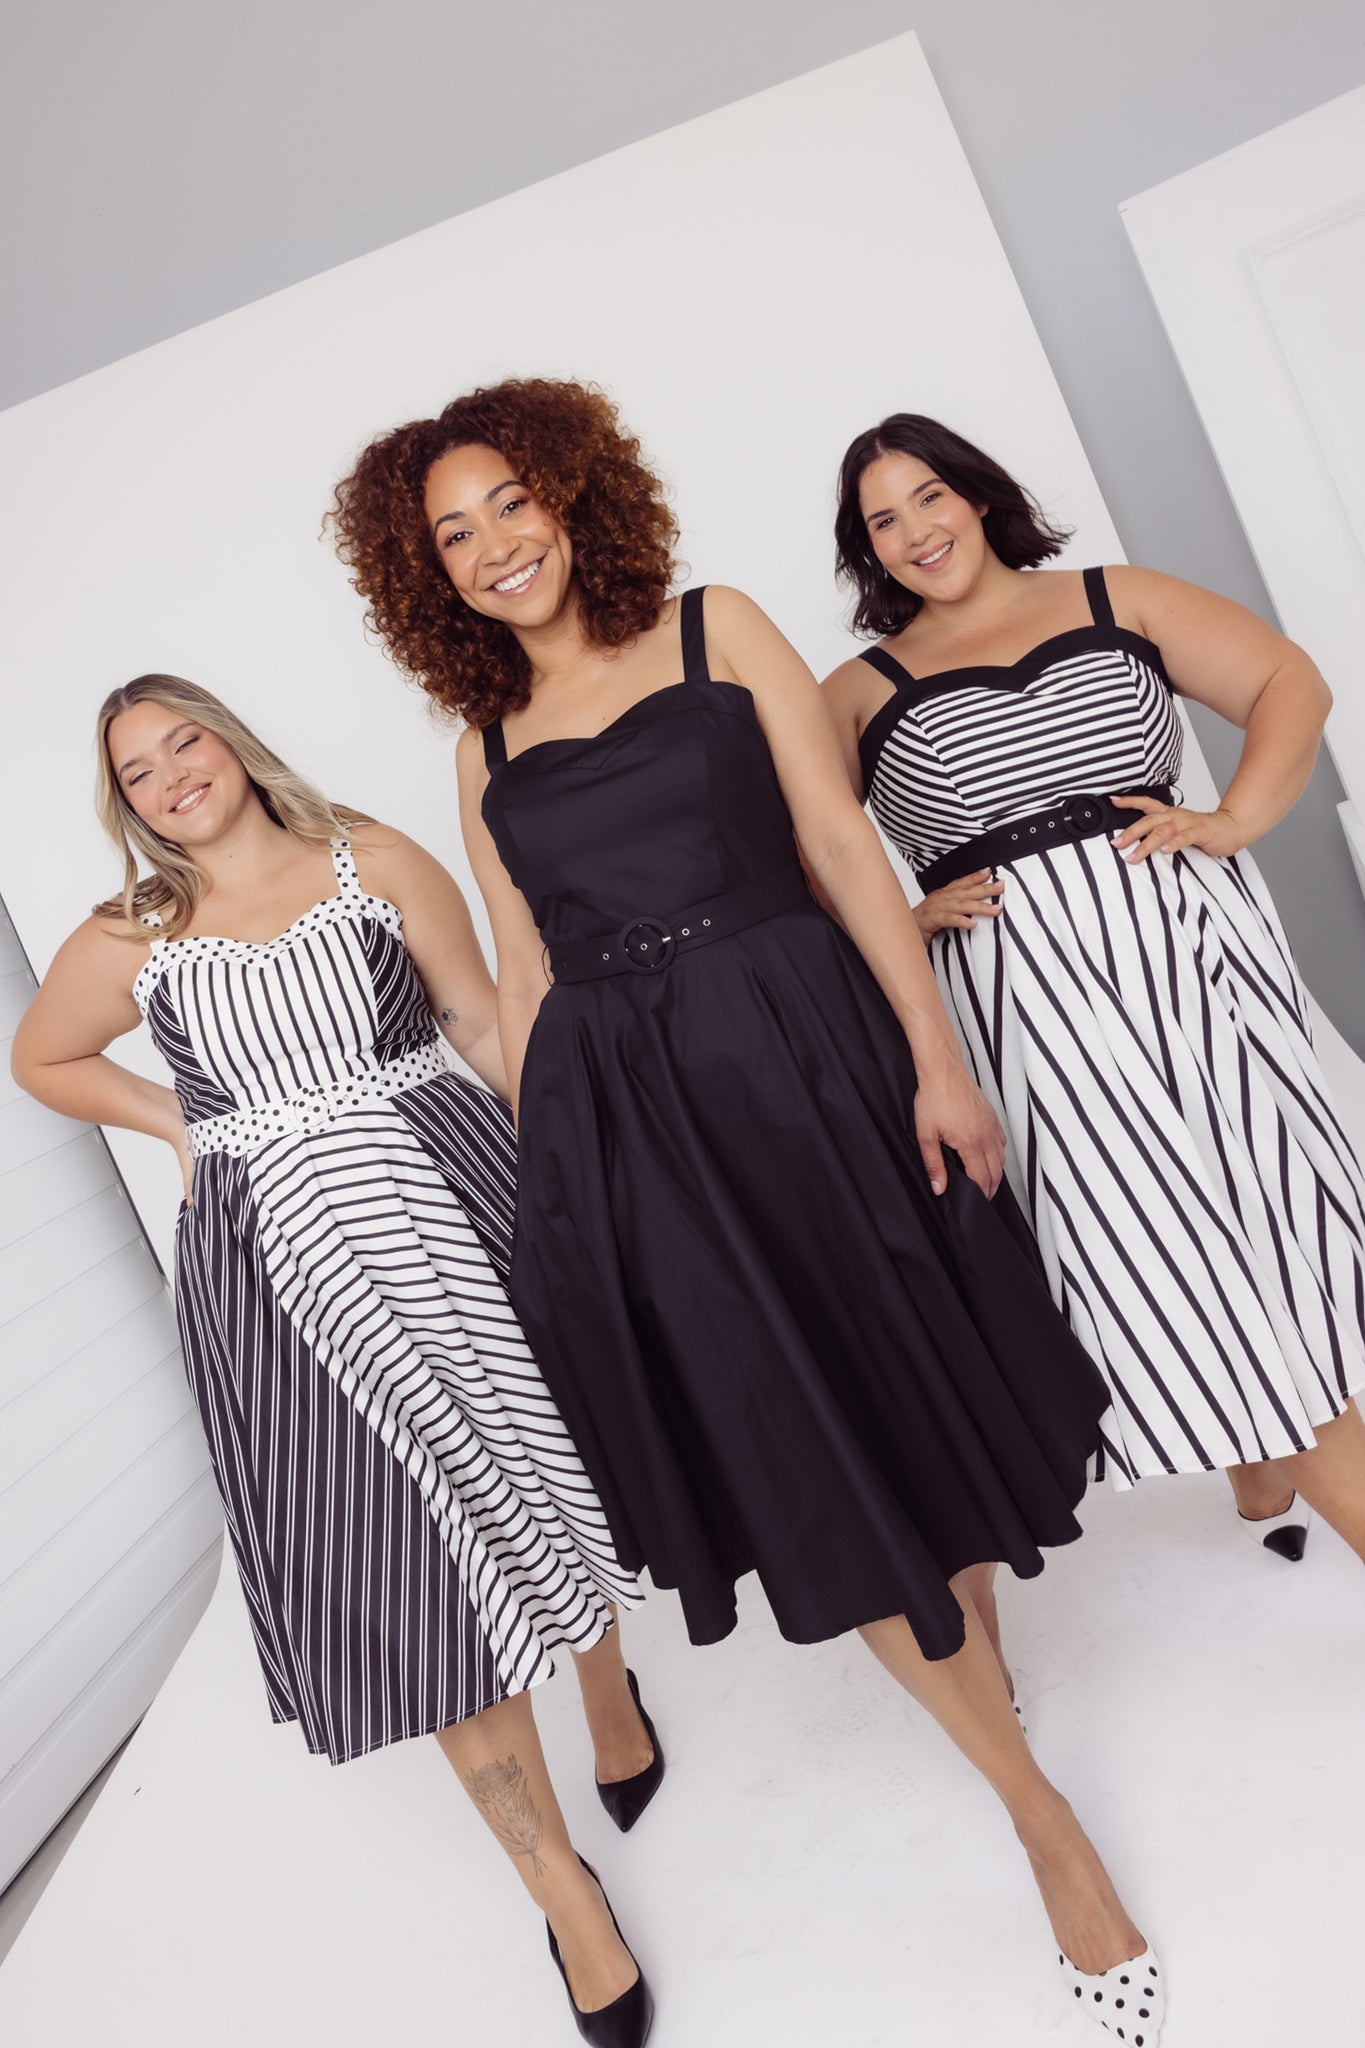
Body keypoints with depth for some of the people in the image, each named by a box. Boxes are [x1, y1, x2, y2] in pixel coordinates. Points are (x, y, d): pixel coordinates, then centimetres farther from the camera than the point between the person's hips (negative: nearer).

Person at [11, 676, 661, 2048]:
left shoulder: (375, 862, 5)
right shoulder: (128, 937, 8)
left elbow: (487, 1023, 4)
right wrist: (177, 1123, 10)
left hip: (445, 1201, 0)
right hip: (274, 1257, 0)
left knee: (534, 1467, 11)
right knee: (406, 1568, 0)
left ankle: (611, 1689, 44)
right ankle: (560, 1887, 16)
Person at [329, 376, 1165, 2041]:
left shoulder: (714, 634, 5)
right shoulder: (484, 745, 11)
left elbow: (845, 848, -1)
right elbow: (522, 983, 11)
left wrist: (937, 1059, -7)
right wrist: (545, 1180, 9)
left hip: (801, 1057, -1)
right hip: (619, 1119, 1)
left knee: (920, 1391, 10)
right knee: (809, 1460, 2)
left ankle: (968, 1636, 44)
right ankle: (1043, 1817, 21)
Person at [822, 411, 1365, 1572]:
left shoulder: (1113, 602, 12)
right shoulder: (860, 694, 8)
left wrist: (1234, 820, -6)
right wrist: (902, 918, -10)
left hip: (1191, 942, 2)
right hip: (1029, 988, -2)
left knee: (1262, 1211, 4)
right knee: (1164, 1250, -5)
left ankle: (1268, 1476, 27)